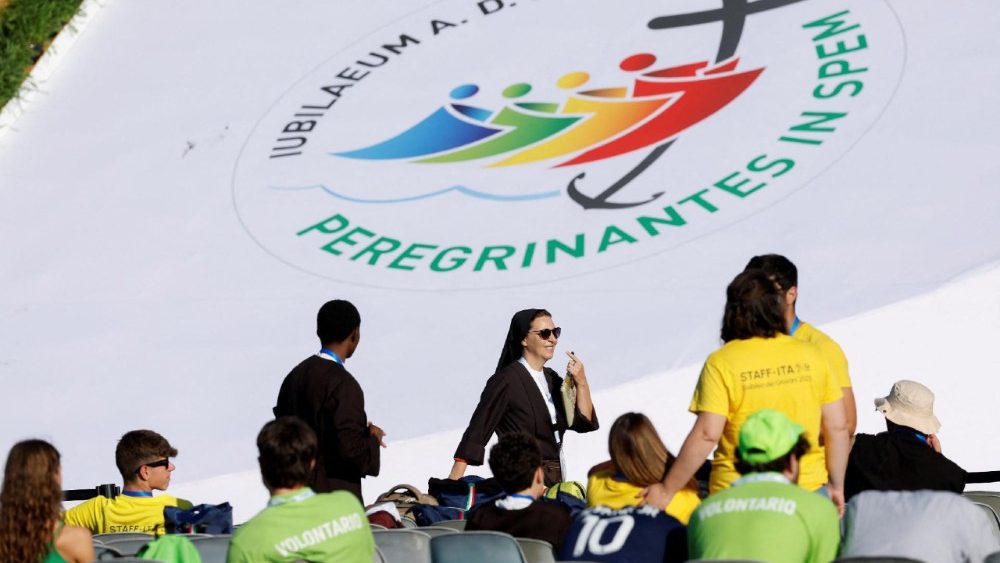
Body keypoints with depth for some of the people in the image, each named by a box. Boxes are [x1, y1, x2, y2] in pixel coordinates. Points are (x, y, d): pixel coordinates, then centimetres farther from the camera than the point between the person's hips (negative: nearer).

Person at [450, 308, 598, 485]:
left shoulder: (551, 378, 14)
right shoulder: (506, 380, -8)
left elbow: (584, 422, 11)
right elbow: (476, 433, -12)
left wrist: (581, 382, -3)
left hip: (555, 479, 7)